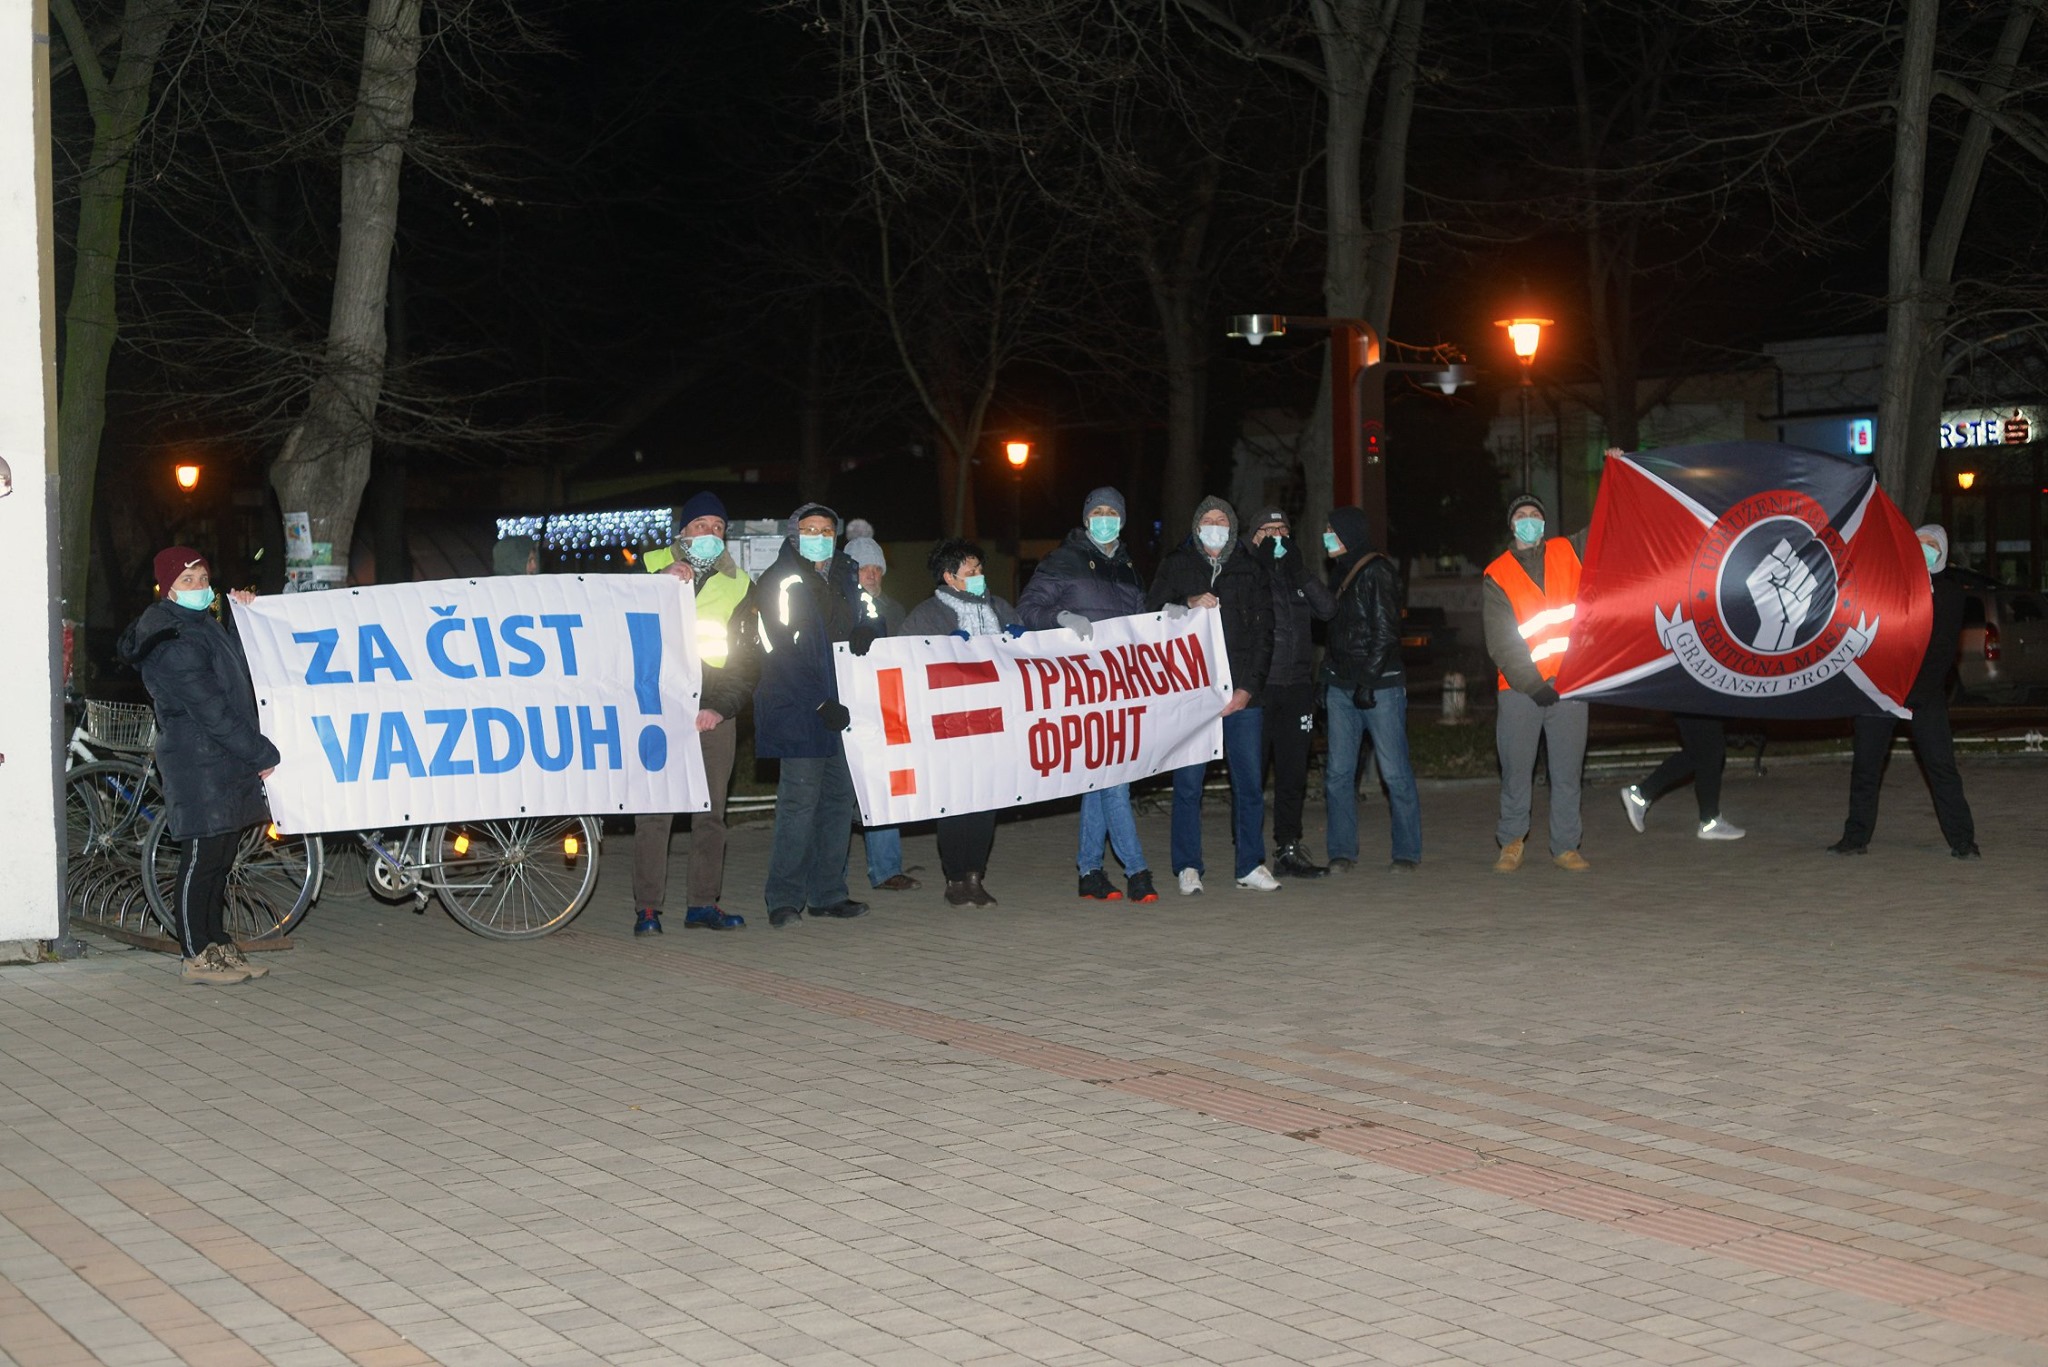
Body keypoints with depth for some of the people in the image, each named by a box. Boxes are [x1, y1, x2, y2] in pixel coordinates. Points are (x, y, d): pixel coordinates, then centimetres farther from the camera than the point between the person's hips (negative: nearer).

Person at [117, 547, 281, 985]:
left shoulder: (205, 625, 16)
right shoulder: (172, 642, -16)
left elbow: (241, 670, 22)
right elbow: (212, 711, -19)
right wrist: (264, 753, -16)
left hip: (227, 765, 9)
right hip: (198, 764, -9)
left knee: (221, 860, 13)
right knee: (201, 860, -4)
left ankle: (219, 946, 20)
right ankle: (197, 957, 3)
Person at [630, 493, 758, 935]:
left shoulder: (738, 585, 13)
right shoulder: (650, 567, 9)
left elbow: (747, 658, 11)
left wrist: (722, 706, -2)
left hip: (714, 712, 2)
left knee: (711, 812, 3)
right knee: (654, 810, -6)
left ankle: (704, 903, 10)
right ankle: (647, 907, -4)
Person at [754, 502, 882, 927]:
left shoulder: (844, 577, 17)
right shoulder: (781, 581, -4)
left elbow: (871, 616, 22)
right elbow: (783, 652, -12)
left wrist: (866, 630, -4)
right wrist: (819, 703, -17)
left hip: (843, 705, 7)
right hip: (799, 709, -7)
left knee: (840, 797, 7)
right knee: (800, 799, -10)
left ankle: (828, 892, 14)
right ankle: (784, 898, -5)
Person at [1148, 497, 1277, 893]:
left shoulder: (1252, 570, 11)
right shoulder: (1176, 565, 9)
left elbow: (1263, 633, 8)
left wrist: (1248, 687, -2)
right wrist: (1189, 604, -11)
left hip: (1241, 693, 1)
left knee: (1250, 781, 2)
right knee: (1188, 781, -2)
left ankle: (1251, 865, 10)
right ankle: (1188, 867, 6)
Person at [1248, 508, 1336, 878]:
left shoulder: (1298, 574, 15)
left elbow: (1327, 609, 0)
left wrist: (1301, 571, -9)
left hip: (1297, 685, 5)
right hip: (1257, 685, -5)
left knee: (1293, 774, 7)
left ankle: (1288, 849, 15)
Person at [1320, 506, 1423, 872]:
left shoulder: (1376, 572, -7)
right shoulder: (1340, 573, 17)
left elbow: (1385, 631, -13)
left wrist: (1368, 679, -17)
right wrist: (1326, 677, 14)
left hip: (1380, 686, -8)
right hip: (1342, 686, 8)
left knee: (1394, 772, -3)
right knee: (1338, 772, 3)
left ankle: (1407, 852, 4)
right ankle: (1343, 852, 8)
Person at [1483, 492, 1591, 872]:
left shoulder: (1569, 552, 9)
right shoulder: (1497, 577, 3)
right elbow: (1500, 643, -3)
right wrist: (1532, 684, -11)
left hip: (1569, 684, 2)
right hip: (1520, 690, -2)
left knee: (1567, 771, 5)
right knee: (1516, 772, 3)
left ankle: (1566, 846, 13)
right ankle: (1511, 842, 18)